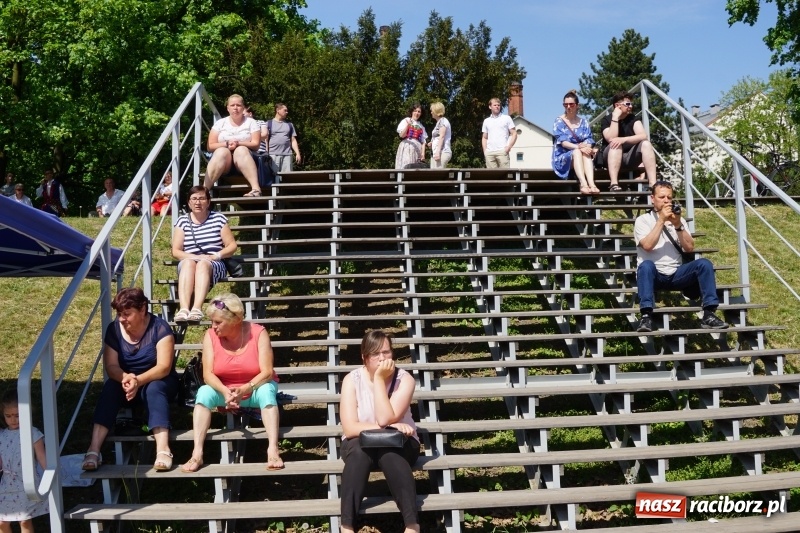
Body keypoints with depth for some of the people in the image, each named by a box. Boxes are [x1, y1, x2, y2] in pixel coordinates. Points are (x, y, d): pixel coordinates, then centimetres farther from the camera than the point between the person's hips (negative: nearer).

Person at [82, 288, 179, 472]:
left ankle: (163, 449, -53)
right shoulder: (114, 329, -5)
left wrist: (139, 380, -40)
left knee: (154, 389, -37)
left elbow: (164, 367, -23)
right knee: (110, 388, -30)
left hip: (157, 382, -3)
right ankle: (94, 449, -40)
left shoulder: (159, 327, -16)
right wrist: (125, 378, -35)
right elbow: (111, 366, -11)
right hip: (125, 383, 3)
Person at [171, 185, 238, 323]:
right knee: (188, 263, -35)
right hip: (188, 263, 1)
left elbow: (232, 245, 7)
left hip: (214, 265, -1)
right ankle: (184, 309, -54)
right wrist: (195, 257, -13)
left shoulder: (218, 218, 8)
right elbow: (175, 251, 5)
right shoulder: (183, 221, 10)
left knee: (203, 264, -36)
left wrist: (216, 256, -12)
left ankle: (196, 309, -55)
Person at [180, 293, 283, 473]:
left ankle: (273, 450, -43)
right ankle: (197, 453, -35)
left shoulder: (258, 333, -17)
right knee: (204, 392, -28)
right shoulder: (210, 336, -10)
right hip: (223, 391, 2)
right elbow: (208, 374, -16)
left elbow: (267, 372, -22)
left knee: (267, 390, -35)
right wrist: (225, 392, -36)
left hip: (255, 389, -2)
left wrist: (244, 389, -38)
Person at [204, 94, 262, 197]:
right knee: (222, 151, -32)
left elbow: (255, 144, -4)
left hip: (244, 159, -1)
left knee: (241, 150, -33)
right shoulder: (220, 123, 10)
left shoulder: (251, 122, 8)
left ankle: (256, 188, -51)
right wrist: (226, 144, -17)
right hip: (223, 163, 1)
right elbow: (210, 146, 2)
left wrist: (238, 144, -21)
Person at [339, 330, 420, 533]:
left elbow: (385, 419, -25)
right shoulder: (352, 379, -10)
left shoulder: (404, 379, -12)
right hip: (362, 443, 1)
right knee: (359, 452, -36)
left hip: (398, 442, 0)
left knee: (390, 452, -37)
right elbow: (349, 428, -19)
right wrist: (391, 427, -27)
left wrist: (379, 379, -25)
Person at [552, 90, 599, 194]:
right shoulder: (559, 122, 2)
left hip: (581, 157, 3)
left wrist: (586, 146, -24)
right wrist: (578, 147, -28)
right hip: (563, 157, -3)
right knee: (577, 152, -35)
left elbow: (589, 140, 1)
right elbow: (562, 141, -12)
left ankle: (591, 184, -53)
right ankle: (583, 184, -56)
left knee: (586, 152, -32)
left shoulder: (583, 122, 14)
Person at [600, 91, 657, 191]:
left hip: (630, 157, 3)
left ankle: (653, 185, -35)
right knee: (615, 145, -32)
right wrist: (615, 118, -20)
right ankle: (614, 184, -47)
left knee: (646, 144, -22)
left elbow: (643, 136, -18)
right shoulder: (606, 120, -5)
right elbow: (611, 139, -23)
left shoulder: (633, 119, 1)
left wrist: (623, 140, -33)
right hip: (610, 158, -3)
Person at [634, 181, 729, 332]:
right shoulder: (643, 220, 3)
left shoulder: (679, 219, 15)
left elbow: (689, 248, 2)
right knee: (646, 265, -37)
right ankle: (646, 316, -44)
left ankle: (709, 314, -23)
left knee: (704, 263, -20)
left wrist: (678, 225, -10)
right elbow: (647, 245, -15)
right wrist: (661, 220, -14)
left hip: (676, 274, 4)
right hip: (653, 275, -4)